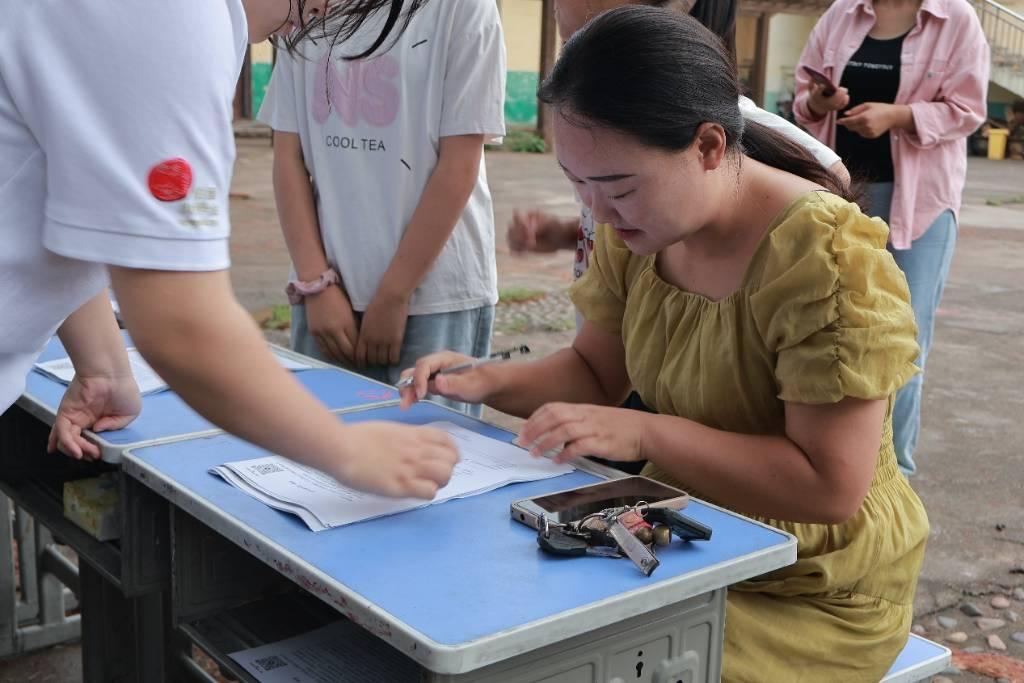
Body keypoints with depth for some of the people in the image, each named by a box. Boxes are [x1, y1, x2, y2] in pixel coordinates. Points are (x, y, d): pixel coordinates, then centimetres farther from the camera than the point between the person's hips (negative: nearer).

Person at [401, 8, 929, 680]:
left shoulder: (830, 259, -25)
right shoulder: (637, 232, -3)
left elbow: (830, 488, -25)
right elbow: (595, 372, 10)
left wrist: (644, 434, -30)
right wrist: (490, 381, -9)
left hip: (810, 594, -6)